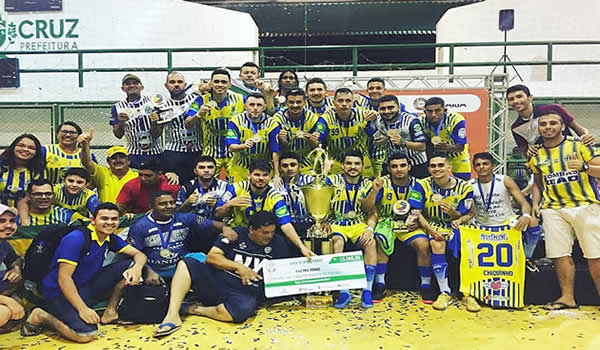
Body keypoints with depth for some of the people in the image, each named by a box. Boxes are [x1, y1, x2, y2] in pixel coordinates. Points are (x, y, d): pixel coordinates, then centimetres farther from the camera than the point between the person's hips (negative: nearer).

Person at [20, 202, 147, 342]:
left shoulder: (111, 239, 2)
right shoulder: (76, 239, -20)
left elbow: (139, 254, 3)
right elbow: (63, 277, -22)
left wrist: (137, 267, -22)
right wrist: (82, 308, -27)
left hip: (87, 287, 7)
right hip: (60, 292, -7)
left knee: (128, 265, -7)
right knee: (86, 334, -28)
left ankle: (110, 311, 4)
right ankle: (41, 316, -3)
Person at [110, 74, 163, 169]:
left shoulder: (152, 102, 1)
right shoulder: (117, 107, 5)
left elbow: (156, 134, -2)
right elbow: (118, 135, 2)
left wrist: (155, 122, -22)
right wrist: (121, 122, -16)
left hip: (155, 154, 0)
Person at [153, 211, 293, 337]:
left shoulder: (278, 242, 7)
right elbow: (211, 257, 0)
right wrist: (238, 266, -9)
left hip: (247, 294, -1)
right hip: (216, 283, 2)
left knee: (241, 311, -37)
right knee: (185, 264, -17)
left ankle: (197, 309, -10)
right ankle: (172, 316, -26)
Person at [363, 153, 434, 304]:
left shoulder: (416, 184, -3)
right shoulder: (383, 183, -8)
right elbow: (367, 207, -15)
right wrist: (374, 190, -32)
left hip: (409, 224, 2)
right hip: (386, 222, -1)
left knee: (424, 244, -25)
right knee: (382, 242, -32)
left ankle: (426, 286, -4)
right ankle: (380, 285, -16)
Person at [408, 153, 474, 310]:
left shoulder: (464, 187, -4)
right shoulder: (422, 185, -5)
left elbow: (466, 216, -3)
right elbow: (416, 212, -9)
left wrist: (453, 213, -26)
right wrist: (430, 229, -23)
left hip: (455, 226, 2)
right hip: (433, 225, -2)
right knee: (437, 244, -31)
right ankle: (445, 292, -22)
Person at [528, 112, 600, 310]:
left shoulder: (579, 146, 5)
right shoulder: (537, 157, 14)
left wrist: (584, 167, -19)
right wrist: (536, 203, 9)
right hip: (553, 210, 3)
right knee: (560, 255, 1)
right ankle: (567, 297, 11)